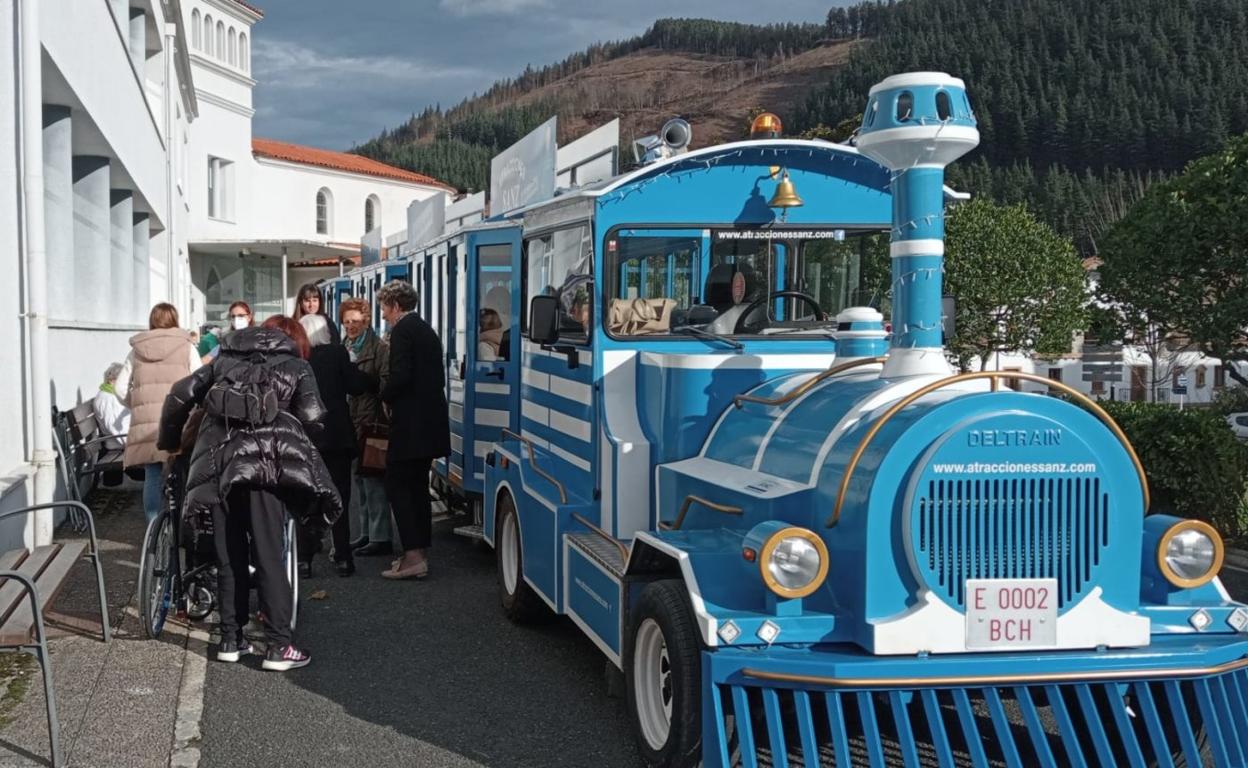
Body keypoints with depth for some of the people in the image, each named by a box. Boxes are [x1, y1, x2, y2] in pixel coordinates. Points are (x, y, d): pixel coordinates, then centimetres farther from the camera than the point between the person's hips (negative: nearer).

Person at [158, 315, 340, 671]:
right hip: (266, 461, -3)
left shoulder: (225, 360, 26)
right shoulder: (296, 365, 16)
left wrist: (169, 441, 29)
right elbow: (312, 418, 1)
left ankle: (231, 640, 17)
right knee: (269, 556, -3)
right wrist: (291, 440, 20)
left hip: (216, 462, 3)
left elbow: (180, 395, 17)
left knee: (229, 556, 11)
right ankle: (279, 646, -4)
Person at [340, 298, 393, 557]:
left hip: (372, 423, -8)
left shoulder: (379, 348, -7)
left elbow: (385, 383, -13)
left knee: (373, 480, -7)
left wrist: (376, 417, -21)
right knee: (360, 478, 13)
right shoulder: (344, 348, 16)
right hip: (352, 422, 8)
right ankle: (367, 533, 22)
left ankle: (380, 538, -3)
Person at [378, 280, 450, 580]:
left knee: (398, 485, -5)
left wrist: (386, 397, -4)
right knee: (417, 486, 15)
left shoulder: (402, 330, -11)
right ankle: (418, 552, 19)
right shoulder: (427, 330, 17)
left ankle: (413, 557, -11)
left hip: (410, 423, -9)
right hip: (430, 423, 9)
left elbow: (400, 375, -22)